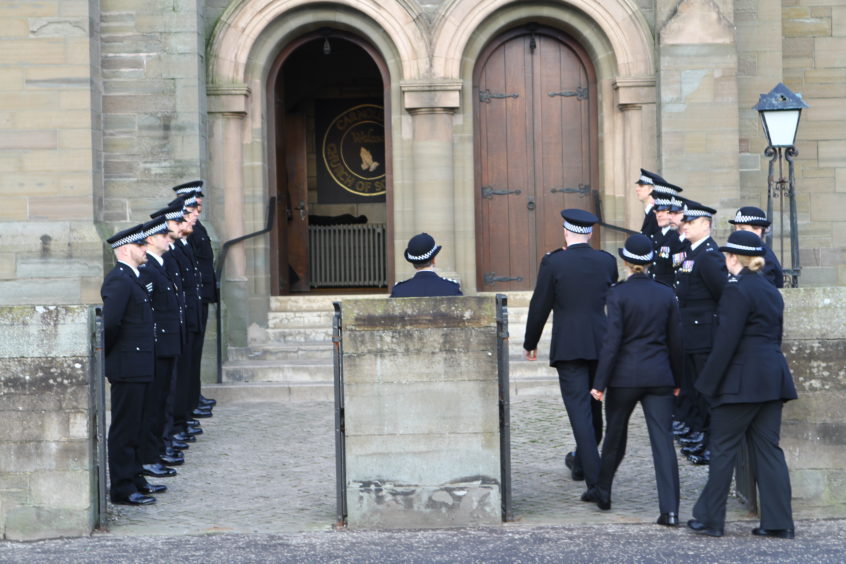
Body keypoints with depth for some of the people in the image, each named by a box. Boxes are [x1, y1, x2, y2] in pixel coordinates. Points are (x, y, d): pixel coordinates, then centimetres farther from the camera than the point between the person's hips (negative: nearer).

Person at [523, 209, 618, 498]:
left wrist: (530, 343, 8)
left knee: (580, 411, -6)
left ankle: (595, 480, -15)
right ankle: (582, 462, 40)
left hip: (568, 347, -4)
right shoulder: (607, 261, 2)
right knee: (593, 406, 21)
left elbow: (539, 306, -3)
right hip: (601, 344, 4)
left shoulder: (553, 262, -8)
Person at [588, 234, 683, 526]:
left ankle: (602, 493, 32)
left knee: (615, 436, 17)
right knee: (663, 440, -3)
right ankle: (670, 510, -11)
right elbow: (675, 341, 9)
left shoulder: (618, 294, -8)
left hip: (624, 376, -2)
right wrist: (677, 380, 19)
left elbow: (612, 341, -12)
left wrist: (600, 382, -8)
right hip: (659, 377, 2)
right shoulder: (666, 294, 3)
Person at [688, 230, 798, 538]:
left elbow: (726, 342, -16)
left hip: (743, 381, -8)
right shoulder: (771, 291, 15)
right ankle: (778, 522, 7)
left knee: (723, 448, 1)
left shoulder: (737, 290, -12)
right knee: (768, 449, 9)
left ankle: (710, 518, 7)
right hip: (772, 378, 8)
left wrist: (709, 383, -11)